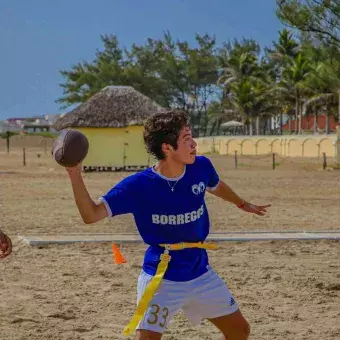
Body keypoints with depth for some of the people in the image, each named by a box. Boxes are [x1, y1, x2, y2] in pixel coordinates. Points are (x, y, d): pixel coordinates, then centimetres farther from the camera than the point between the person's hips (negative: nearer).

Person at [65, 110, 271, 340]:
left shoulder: (201, 167, -7)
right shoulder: (138, 185, -20)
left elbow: (216, 186, 18)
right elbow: (91, 215, -20)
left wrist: (243, 204, 36)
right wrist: (75, 175, -34)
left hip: (201, 272, 5)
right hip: (161, 278, -5)